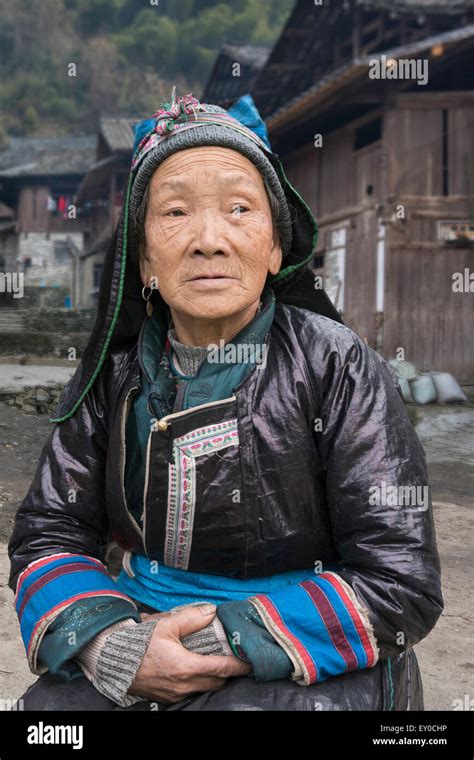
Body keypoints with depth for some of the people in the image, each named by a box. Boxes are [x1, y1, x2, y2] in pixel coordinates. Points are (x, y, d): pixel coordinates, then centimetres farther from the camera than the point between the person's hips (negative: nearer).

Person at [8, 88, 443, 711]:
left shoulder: (338, 368, -11)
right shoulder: (115, 374, 0)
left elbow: (401, 588, -12)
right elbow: (47, 536, 0)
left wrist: (224, 645, -20)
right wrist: (115, 648, -19)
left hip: (313, 670, -2)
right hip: (144, 637, 3)